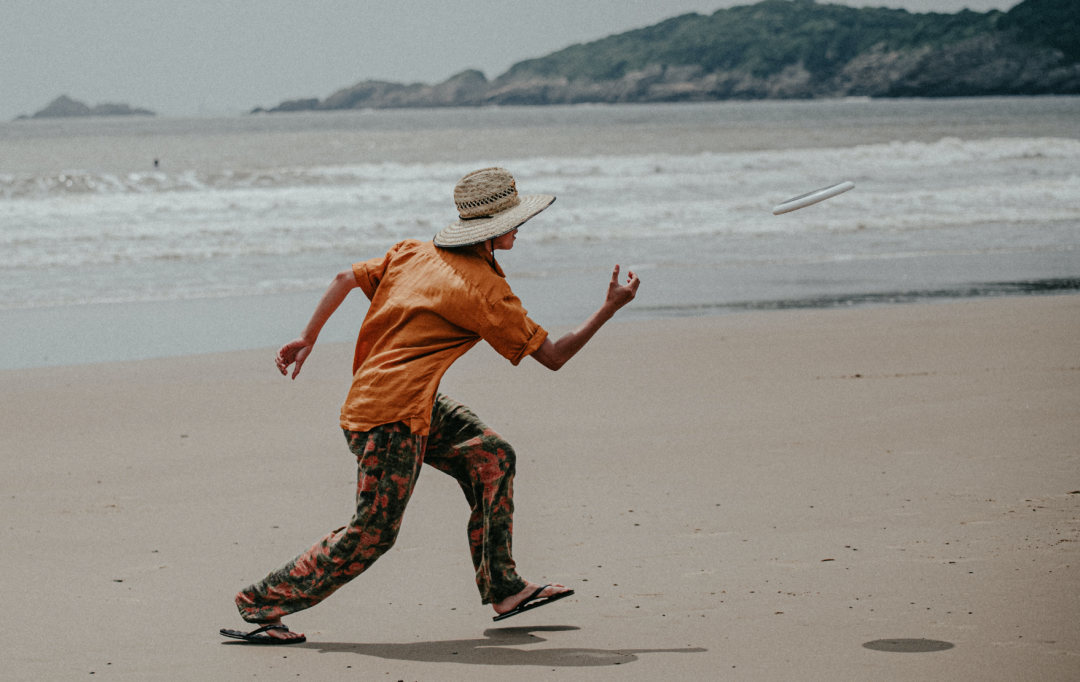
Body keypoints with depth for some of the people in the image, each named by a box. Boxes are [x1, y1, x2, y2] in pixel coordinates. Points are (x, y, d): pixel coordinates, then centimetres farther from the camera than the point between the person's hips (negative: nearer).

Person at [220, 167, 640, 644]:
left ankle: (503, 590, 14)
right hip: (392, 417, -10)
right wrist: (611, 308, -2)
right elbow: (552, 356, -8)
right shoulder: (485, 290, -13)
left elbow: (347, 278, 11)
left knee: (491, 458, 10)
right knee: (371, 535, -5)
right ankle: (262, 603, 4)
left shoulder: (414, 252, 8)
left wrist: (308, 338, 19)